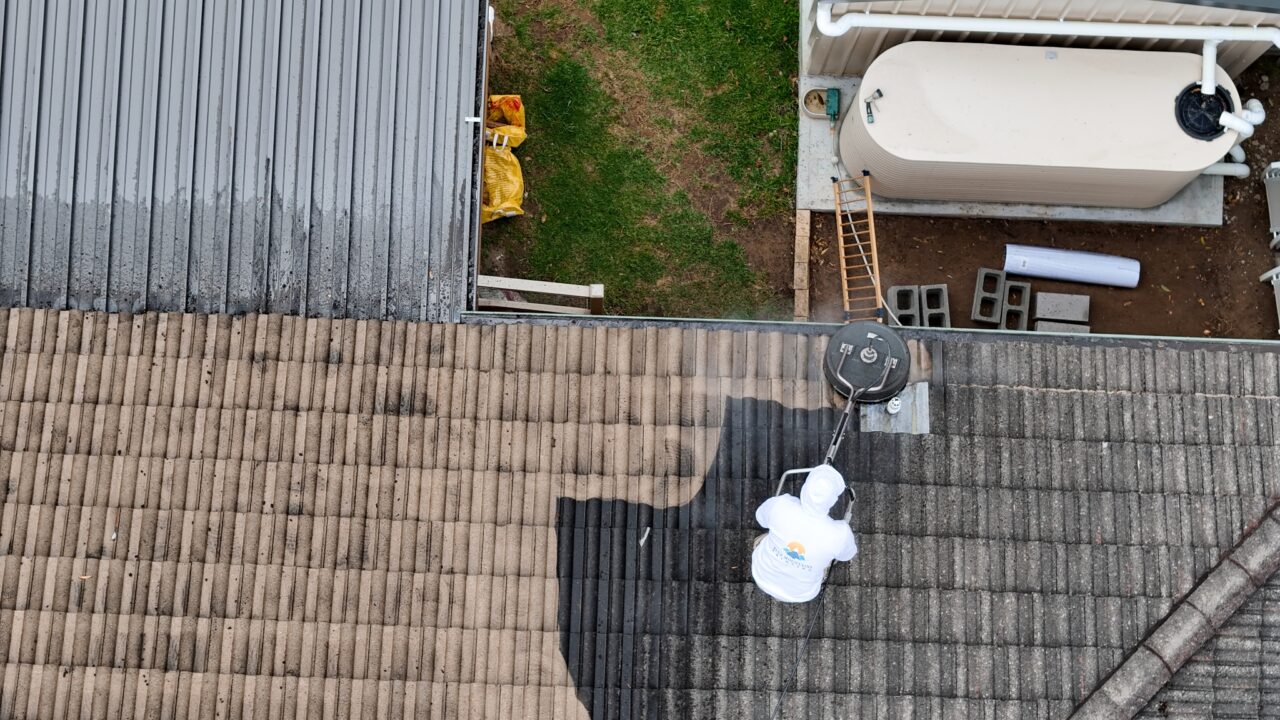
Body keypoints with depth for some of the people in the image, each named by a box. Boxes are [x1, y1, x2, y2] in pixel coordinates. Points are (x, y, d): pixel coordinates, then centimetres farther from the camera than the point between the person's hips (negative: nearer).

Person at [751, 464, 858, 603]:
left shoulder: (781, 505, -36)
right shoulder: (839, 534, -37)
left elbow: (761, 516, -9)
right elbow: (847, 554, -10)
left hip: (763, 577, 0)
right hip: (799, 593, 0)